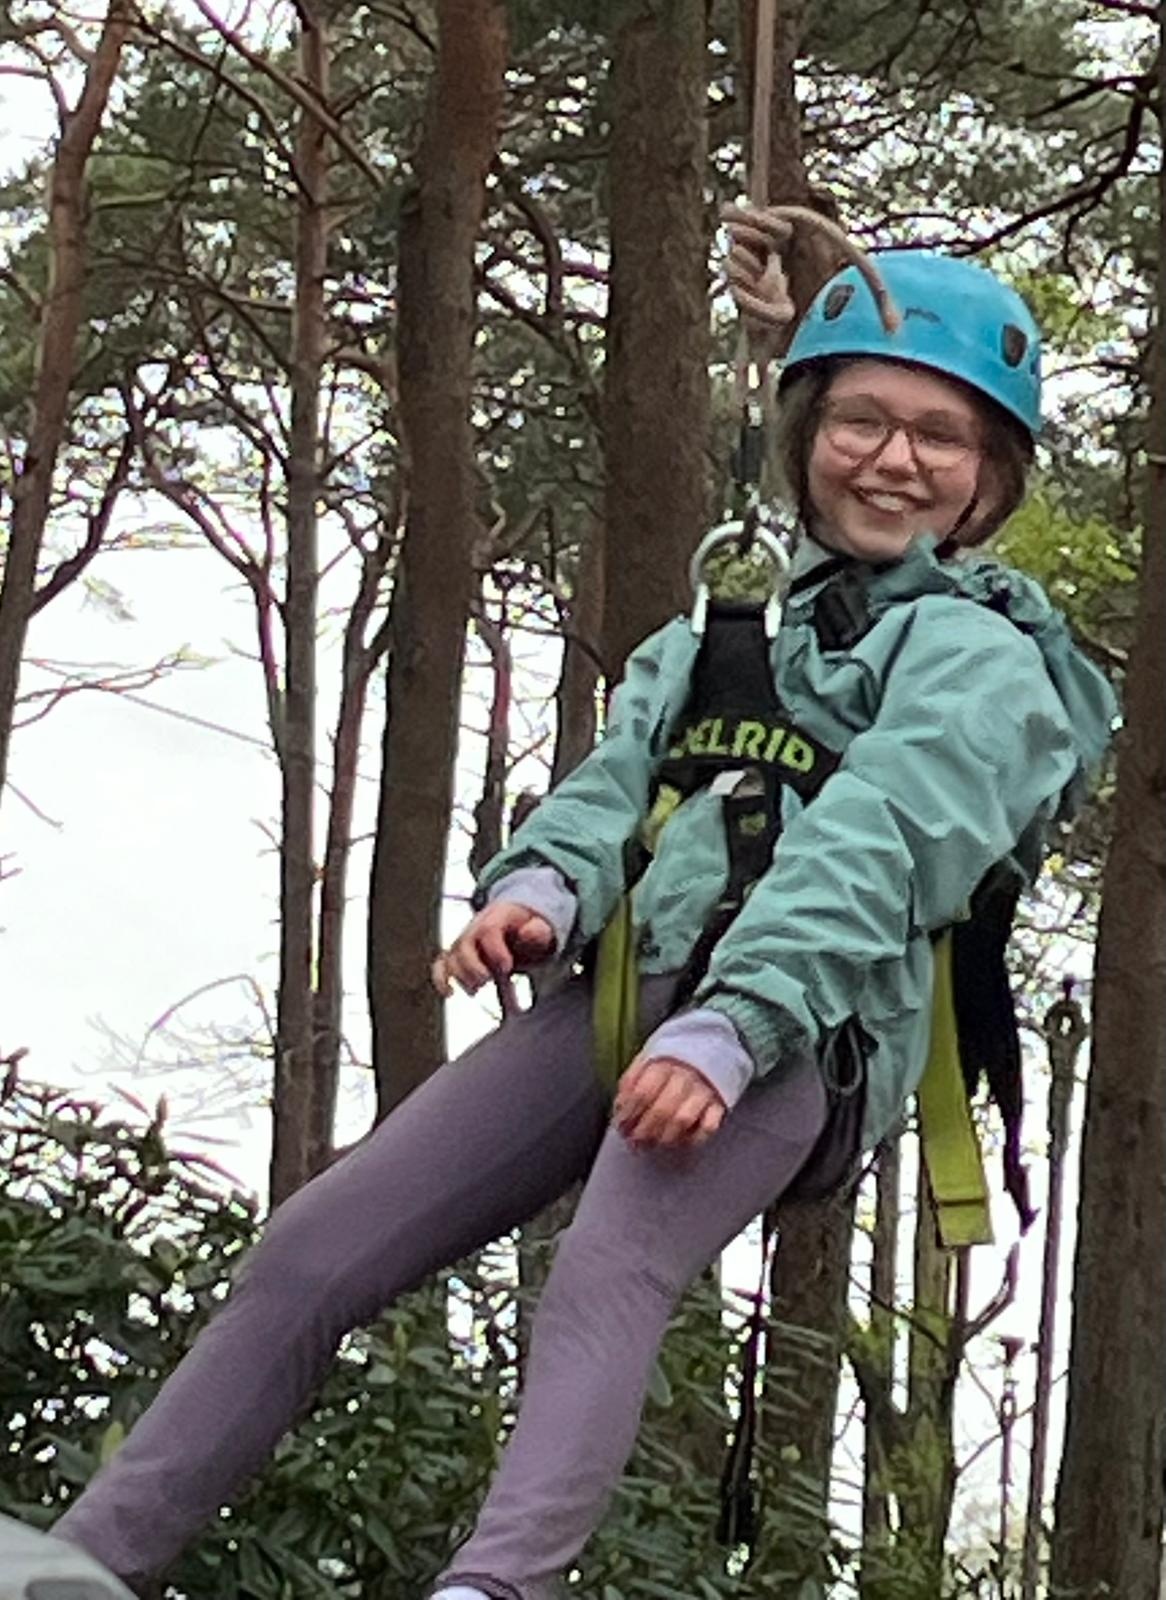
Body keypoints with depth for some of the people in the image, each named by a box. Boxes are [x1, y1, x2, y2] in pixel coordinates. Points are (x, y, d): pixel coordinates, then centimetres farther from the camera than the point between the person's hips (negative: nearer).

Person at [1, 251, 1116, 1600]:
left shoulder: (981, 658, 7)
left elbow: (874, 851, -10)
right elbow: (618, 772, 13)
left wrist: (727, 1027, -26)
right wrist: (544, 887, -11)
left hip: (799, 1030, -6)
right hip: (624, 994, 6)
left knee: (603, 1281, -34)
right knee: (308, 1255, -5)